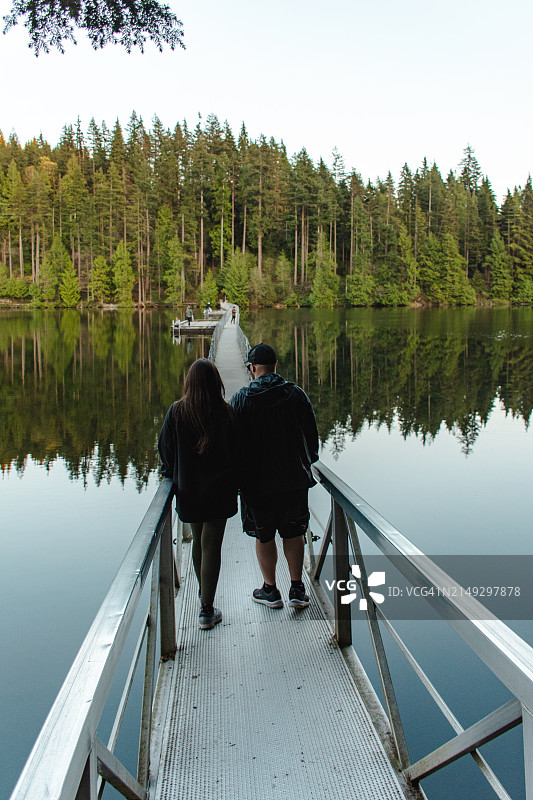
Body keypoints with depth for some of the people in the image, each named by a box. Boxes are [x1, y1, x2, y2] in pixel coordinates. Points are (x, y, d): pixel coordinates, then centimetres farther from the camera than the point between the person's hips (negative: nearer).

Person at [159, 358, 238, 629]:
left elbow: (165, 450, 0)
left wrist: (171, 473, 18)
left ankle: (204, 592, 42)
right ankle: (207, 610, 6)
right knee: (211, 546, 3)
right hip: (218, 491, -2)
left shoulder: (176, 412, -9)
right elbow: (237, 454, -8)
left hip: (188, 489, 2)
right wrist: (234, 484, 6)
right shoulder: (226, 414, -14)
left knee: (198, 541, 22)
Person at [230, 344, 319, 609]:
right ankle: (297, 590, 15)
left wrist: (236, 476, 8)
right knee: (294, 533, 13)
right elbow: (311, 435, 4)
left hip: (256, 481, -1)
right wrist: (308, 463, 19)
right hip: (294, 479, 2)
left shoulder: (240, 399, -7)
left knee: (264, 536, 12)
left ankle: (270, 590, 21)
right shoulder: (296, 394, -2)